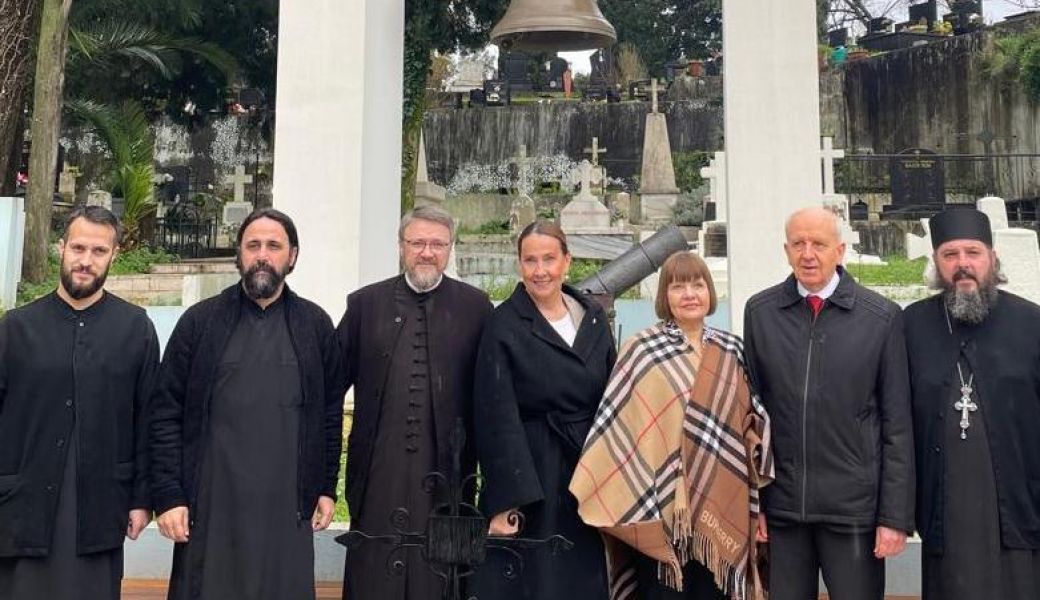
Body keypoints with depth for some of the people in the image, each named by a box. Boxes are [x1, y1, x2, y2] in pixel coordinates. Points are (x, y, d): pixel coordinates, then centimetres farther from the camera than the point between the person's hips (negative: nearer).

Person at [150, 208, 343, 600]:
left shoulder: (316, 326, 6)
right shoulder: (200, 321, 3)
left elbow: (331, 413, 11)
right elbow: (166, 414, 2)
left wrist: (326, 488, 8)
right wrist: (167, 496, -3)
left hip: (287, 509, 1)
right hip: (208, 507, -1)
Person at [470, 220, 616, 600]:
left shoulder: (594, 317, 7)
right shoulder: (504, 325, -8)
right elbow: (497, 418, -12)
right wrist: (505, 502, -18)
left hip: (589, 476, 5)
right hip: (530, 475, -4)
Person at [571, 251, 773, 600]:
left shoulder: (731, 350, 8)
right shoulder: (642, 350, -4)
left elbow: (750, 421, 14)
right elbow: (619, 423, -7)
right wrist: (610, 498, -12)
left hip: (721, 507, 4)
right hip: (662, 504, -4)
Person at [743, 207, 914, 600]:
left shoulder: (882, 317, -2)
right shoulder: (759, 313, 3)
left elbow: (897, 426, -1)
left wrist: (896, 516, -4)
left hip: (854, 506, -1)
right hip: (779, 505, 2)